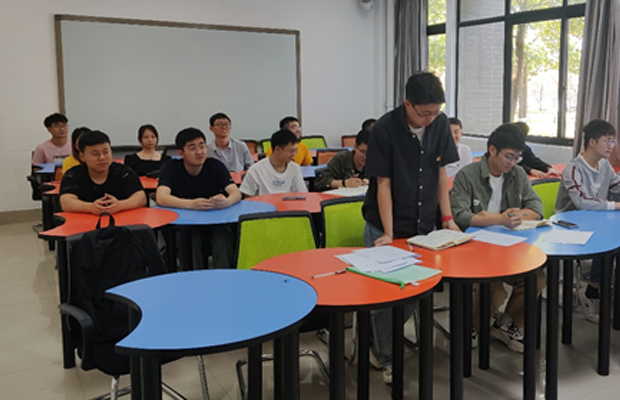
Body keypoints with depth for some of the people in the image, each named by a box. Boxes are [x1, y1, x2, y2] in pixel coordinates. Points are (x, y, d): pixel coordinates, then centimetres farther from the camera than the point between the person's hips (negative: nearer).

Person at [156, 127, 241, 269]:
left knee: (225, 238, -30)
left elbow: (236, 192, -11)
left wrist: (227, 201, -37)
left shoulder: (215, 166, 1)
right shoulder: (171, 168, -5)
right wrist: (191, 204, -40)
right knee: (189, 241, -33)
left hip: (213, 226, 1)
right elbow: (161, 198, -22)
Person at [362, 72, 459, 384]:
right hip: (385, 228, -4)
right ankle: (385, 358, 20)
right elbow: (383, 184, -15)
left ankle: (375, 338, 27)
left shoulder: (440, 124, -2)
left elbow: (441, 172, 6)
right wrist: (388, 234, -17)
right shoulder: (384, 129, -16)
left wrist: (447, 218, 1)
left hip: (423, 226, 5)